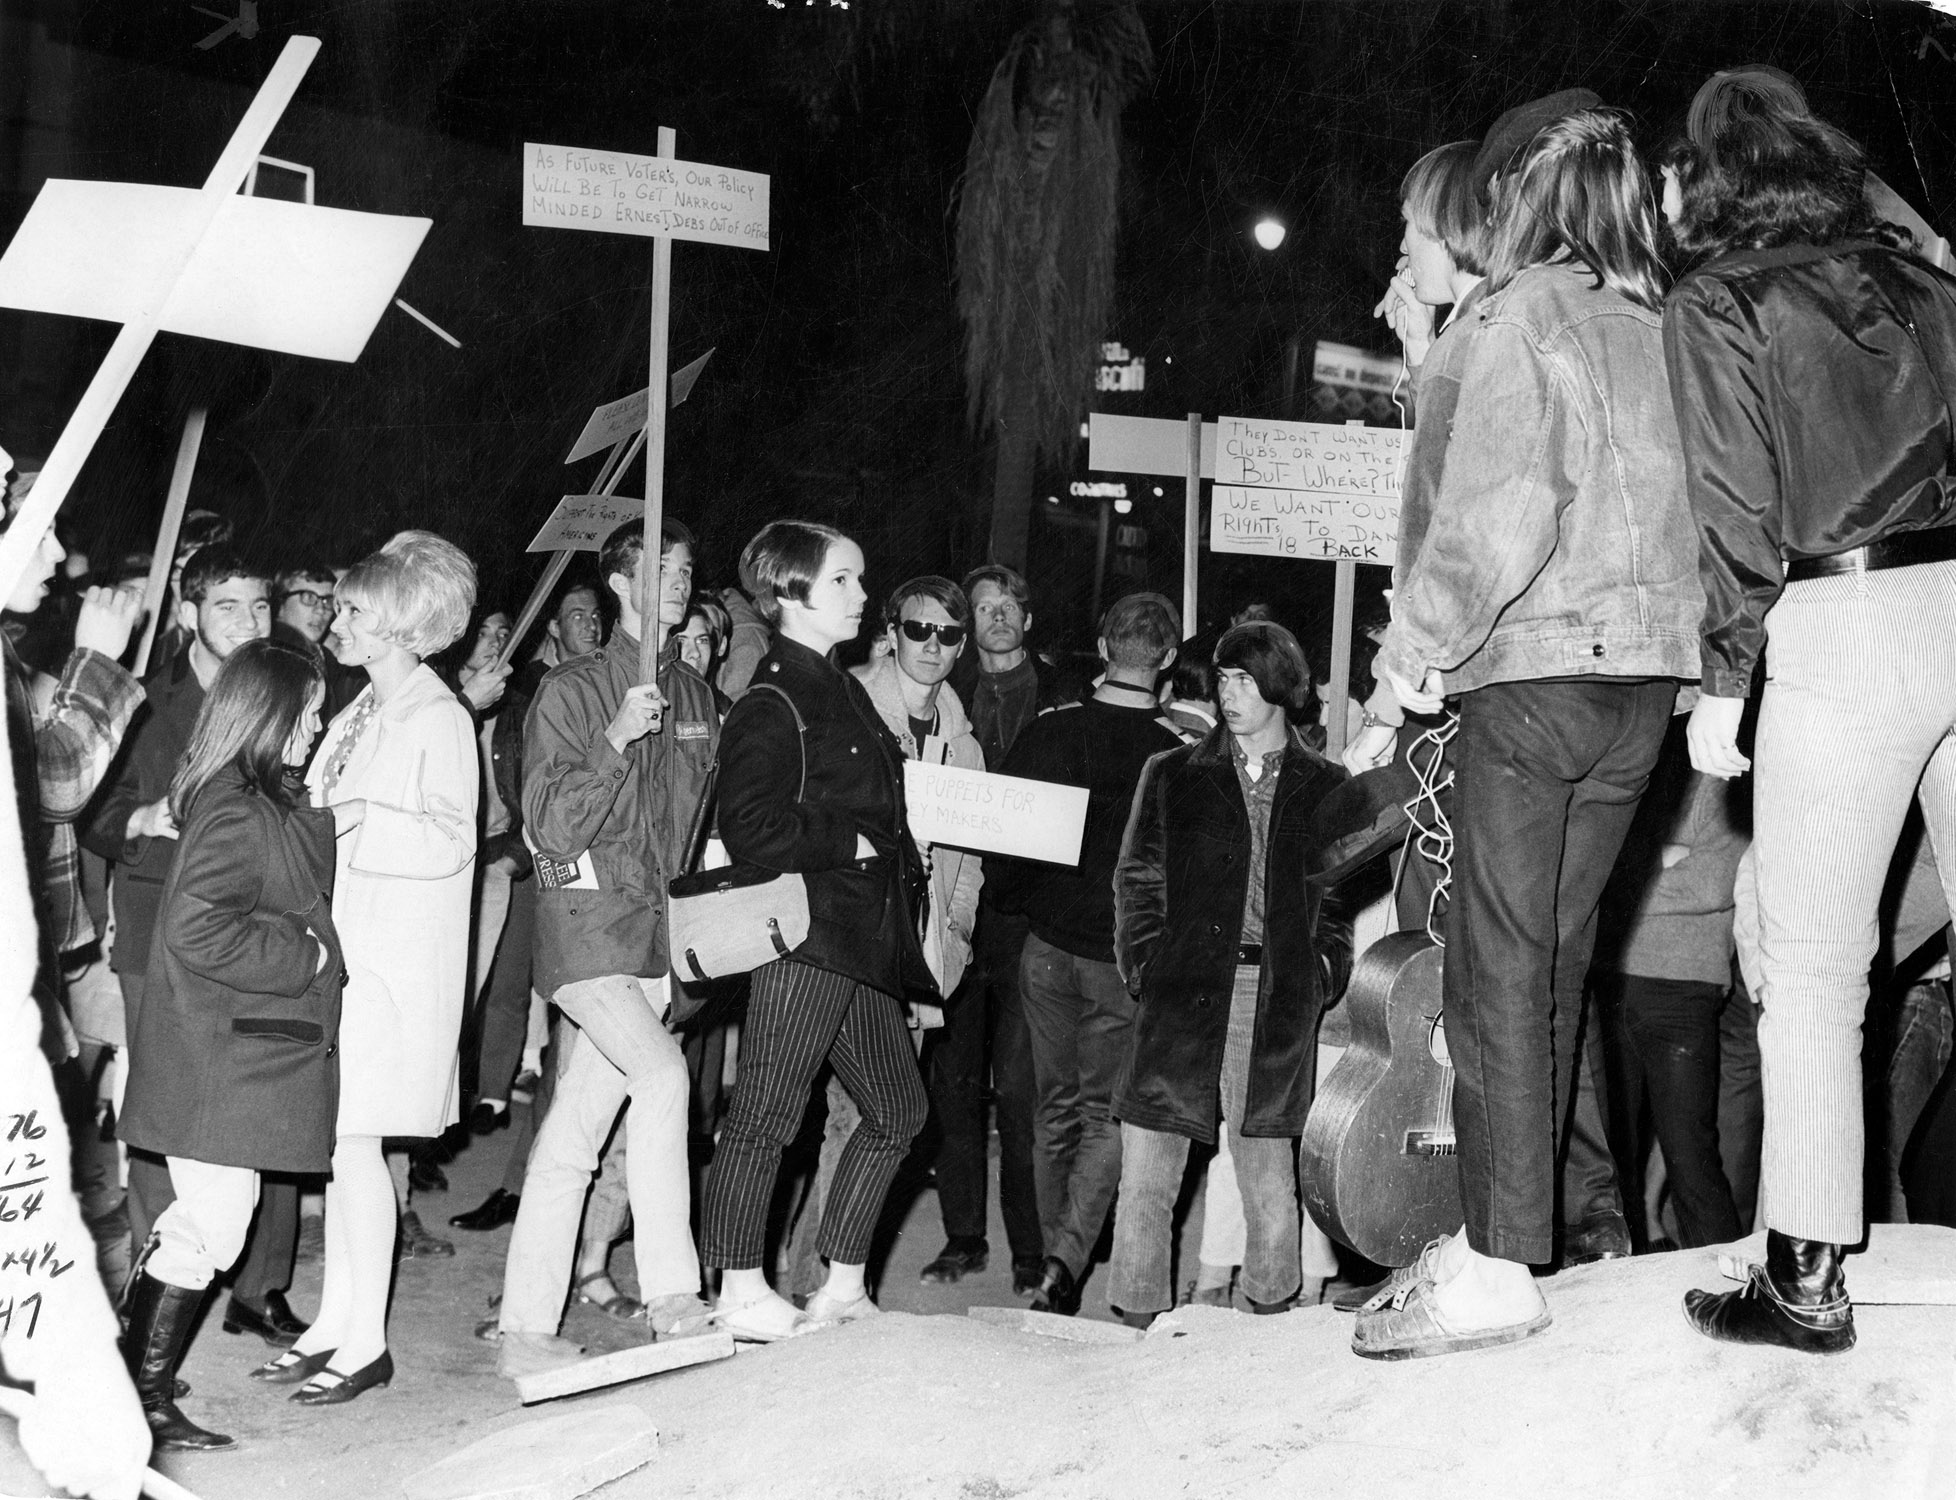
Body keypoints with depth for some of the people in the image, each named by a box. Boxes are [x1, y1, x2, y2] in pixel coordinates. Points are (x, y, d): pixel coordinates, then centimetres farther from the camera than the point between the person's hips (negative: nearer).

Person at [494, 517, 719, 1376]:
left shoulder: (695, 696, 14)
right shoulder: (570, 692, -3)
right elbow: (551, 825, -10)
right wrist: (617, 740, -20)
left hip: (662, 928, 5)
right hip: (588, 923, -5)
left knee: (576, 1131, 6)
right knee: (661, 1073, -24)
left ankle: (528, 1325, 11)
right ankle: (670, 1292, -17)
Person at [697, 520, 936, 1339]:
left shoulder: (841, 689, 18)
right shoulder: (771, 705, -12)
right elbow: (751, 831, -21)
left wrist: (898, 861, 11)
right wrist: (851, 844, -15)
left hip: (859, 937, 10)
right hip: (801, 933, -10)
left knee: (897, 1107, 12)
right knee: (765, 1114, -2)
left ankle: (842, 1288, 21)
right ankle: (740, 1295, 8)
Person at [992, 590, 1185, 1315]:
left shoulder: (1046, 732, -6)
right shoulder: (1176, 752, -14)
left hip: (1046, 949, 3)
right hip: (1126, 959, -3)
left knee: (1056, 1110, 16)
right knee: (1107, 1116, 7)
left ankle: (1054, 1261, 24)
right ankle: (1066, 1260, -9)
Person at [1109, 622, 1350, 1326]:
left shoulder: (1325, 786, 12)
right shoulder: (1173, 775, 12)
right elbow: (1137, 881, 11)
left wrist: (1325, 971, 2)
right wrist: (1145, 968, -1)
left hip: (1280, 1003, 0)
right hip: (1181, 995, 0)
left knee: (1268, 1175, 2)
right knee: (1148, 1175, -3)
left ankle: (1272, 1312, 14)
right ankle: (1139, 1323, 3)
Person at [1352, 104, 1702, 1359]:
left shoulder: (1524, 320, -6)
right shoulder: (1665, 329, 12)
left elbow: (1500, 508, -15)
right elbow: (1694, 510, 8)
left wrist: (1422, 642, -7)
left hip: (1539, 664, -6)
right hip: (1648, 673, 7)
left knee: (1502, 962, -5)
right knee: (1558, 953, 13)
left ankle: (1498, 1266, -6)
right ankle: (1510, 1222, 20)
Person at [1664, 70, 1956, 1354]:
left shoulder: (1716, 309, 1)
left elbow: (1736, 509, -6)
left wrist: (1720, 681, -4)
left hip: (1840, 623, -5)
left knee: (1813, 972, 1)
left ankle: (1808, 1277, 2)